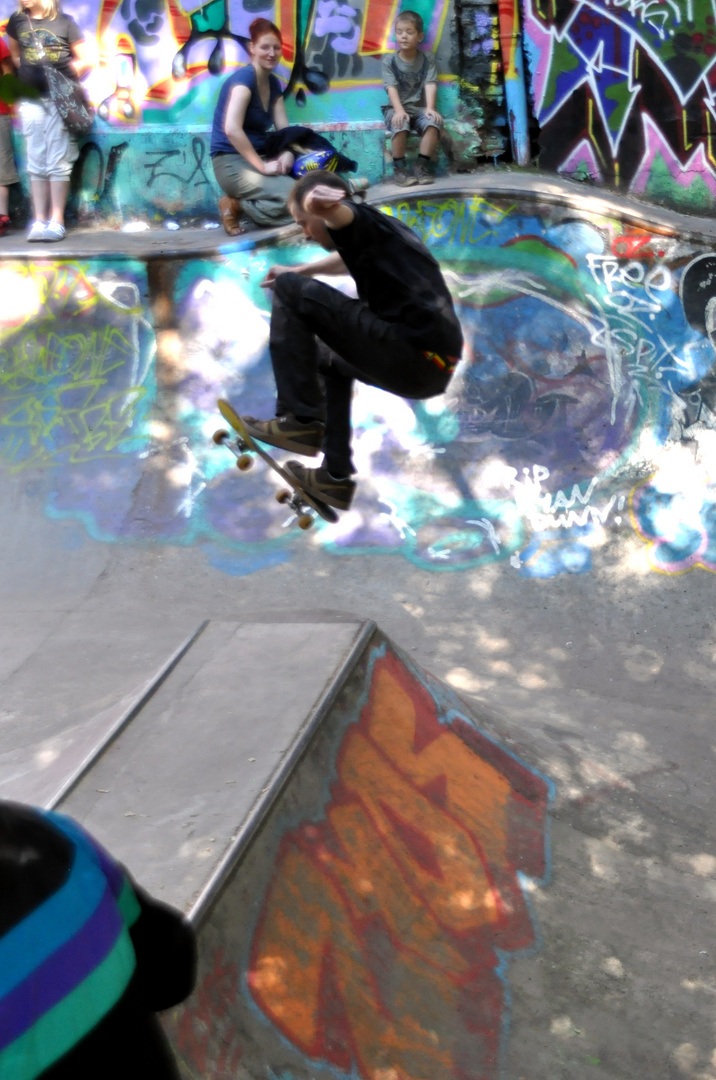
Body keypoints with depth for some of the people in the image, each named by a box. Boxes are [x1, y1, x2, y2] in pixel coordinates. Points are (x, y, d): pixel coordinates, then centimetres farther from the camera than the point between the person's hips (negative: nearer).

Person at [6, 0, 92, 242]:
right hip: (31, 99, 3)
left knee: (58, 161, -5)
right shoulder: (17, 21, 10)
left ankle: (57, 222, -3)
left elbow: (84, 61, 3)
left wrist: (65, 77, -8)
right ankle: (39, 222, 4)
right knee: (36, 162, 2)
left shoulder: (64, 22, 0)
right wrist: (27, 72, 8)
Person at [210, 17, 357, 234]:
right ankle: (236, 205, -8)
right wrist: (262, 166, -24)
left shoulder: (273, 83, 12)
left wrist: (287, 154, -14)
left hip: (260, 156, 9)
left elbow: (284, 130, 8)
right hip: (232, 162, -9)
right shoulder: (244, 78, -14)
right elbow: (232, 129, -27)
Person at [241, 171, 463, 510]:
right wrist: (301, 270, 57)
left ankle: (299, 421, -7)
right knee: (331, 358, 37)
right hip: (436, 369, 10)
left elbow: (316, 201, -25)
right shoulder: (382, 229, 27)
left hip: (413, 354, -10)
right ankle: (335, 478, 33)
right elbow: (349, 259, 51)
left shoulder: (363, 221, -1)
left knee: (290, 290, -5)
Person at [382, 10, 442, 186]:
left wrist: (430, 108, -25)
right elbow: (391, 88, -11)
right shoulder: (389, 61, 0)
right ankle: (399, 168, -20)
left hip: (420, 108, 2)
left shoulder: (428, 59, 4)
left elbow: (430, 85, -8)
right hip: (397, 108, -1)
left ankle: (422, 166, -20)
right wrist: (399, 110, -27)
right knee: (400, 125, -36)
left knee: (434, 122, -31)